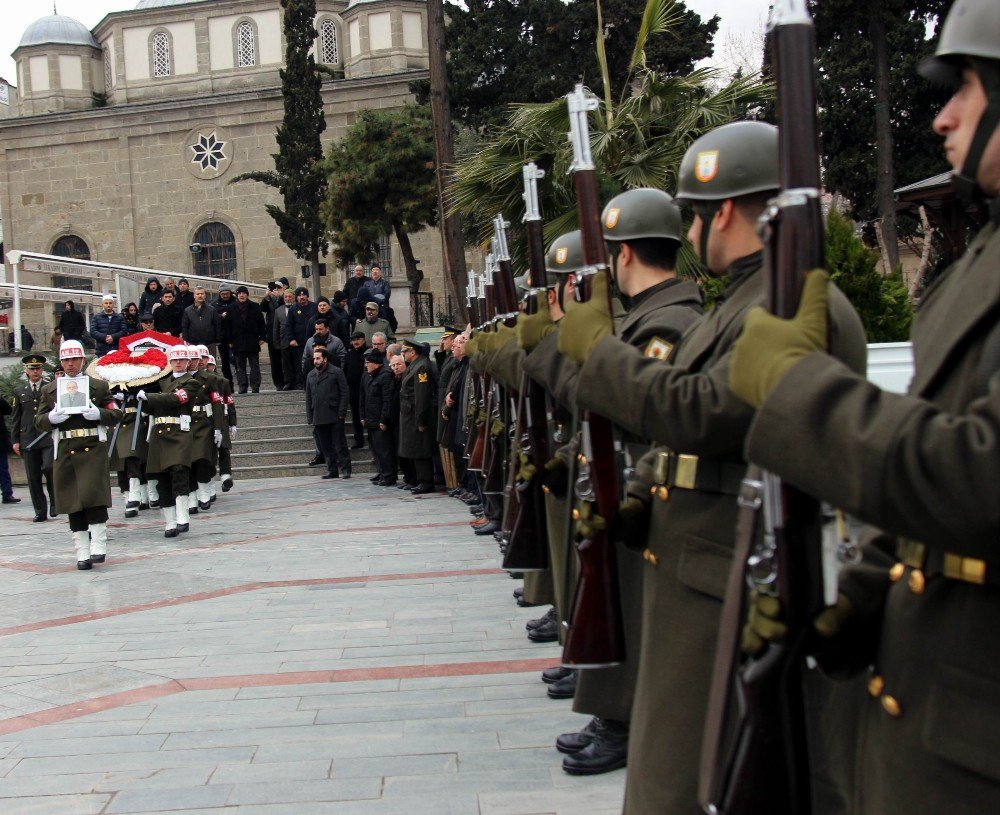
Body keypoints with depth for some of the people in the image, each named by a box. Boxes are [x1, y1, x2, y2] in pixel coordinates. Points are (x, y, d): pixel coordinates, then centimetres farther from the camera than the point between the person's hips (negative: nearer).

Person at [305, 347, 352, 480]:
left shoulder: (337, 372, -1)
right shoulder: (311, 375, 15)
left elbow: (344, 394, -4)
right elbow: (308, 398, 17)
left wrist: (342, 413, -10)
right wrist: (309, 417, 10)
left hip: (334, 417, -5)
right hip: (319, 418, 5)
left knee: (340, 444, -3)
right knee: (325, 446, 8)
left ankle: (345, 469, 2)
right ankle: (332, 470, 14)